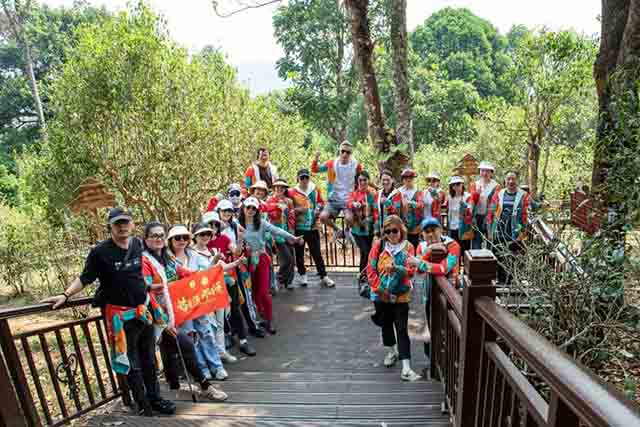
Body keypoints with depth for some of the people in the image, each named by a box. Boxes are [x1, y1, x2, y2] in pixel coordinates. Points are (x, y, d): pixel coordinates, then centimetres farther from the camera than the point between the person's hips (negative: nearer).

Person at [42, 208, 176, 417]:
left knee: (149, 360, 17)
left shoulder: (138, 244, 0)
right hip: (121, 315, -5)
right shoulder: (100, 251, -15)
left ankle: (155, 399, 33)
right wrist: (65, 295, -21)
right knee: (132, 365, 8)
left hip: (144, 309, 5)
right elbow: (85, 278, -10)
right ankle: (143, 405, 26)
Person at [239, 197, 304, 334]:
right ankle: (262, 316, 32)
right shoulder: (238, 224, -3)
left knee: (263, 292, -2)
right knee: (254, 292, 10)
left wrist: (293, 237, -29)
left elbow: (277, 230, -16)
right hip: (248, 261, 1)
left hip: (262, 259, -1)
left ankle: (269, 322, 12)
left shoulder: (261, 223, -4)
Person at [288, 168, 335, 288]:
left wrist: (318, 208, -1)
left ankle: (323, 276, 15)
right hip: (298, 227, -1)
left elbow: (320, 202, 19)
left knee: (316, 252, 7)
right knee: (299, 253, 9)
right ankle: (302, 275, 26)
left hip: (313, 226, 1)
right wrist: (297, 210, -17)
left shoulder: (315, 190, 5)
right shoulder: (292, 192, -4)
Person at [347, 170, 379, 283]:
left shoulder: (373, 193, 2)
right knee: (365, 251, -12)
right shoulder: (354, 192, 0)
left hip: (370, 228, 2)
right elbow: (348, 204, -16)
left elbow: (376, 210, 1)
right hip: (358, 228, -2)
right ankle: (363, 276, 3)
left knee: (367, 252, 12)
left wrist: (376, 226, -3)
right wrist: (354, 204, -39)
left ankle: (365, 274, 29)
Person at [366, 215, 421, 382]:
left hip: (401, 295, -2)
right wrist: (379, 288, -13)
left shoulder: (408, 247, -7)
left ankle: (406, 368, 2)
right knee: (386, 324, 19)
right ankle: (392, 351, 44)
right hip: (381, 294, 2)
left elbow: (410, 271, -15)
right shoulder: (379, 245, -6)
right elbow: (371, 269, -6)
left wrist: (396, 268, -33)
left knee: (402, 330, -1)